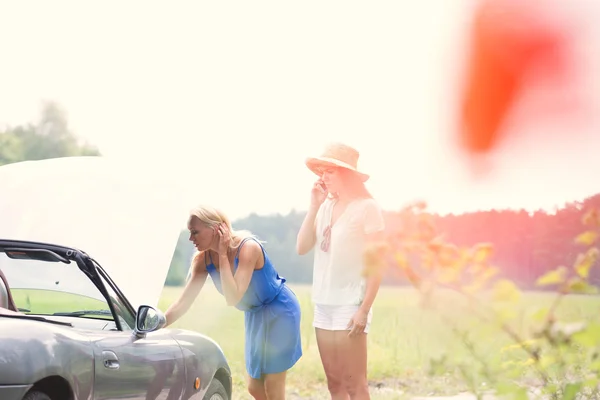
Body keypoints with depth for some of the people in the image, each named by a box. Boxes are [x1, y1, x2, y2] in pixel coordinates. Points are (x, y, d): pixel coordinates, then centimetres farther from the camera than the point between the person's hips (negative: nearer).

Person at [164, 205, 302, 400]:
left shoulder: (248, 248, -29)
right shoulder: (204, 259, -10)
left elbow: (233, 298, -38)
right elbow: (182, 304, -10)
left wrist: (223, 255, -33)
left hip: (280, 311, -7)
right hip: (255, 315, 7)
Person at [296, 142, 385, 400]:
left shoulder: (366, 208, -8)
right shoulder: (326, 207, 9)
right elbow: (302, 248, 3)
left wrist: (364, 310, -16)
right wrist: (314, 207, -4)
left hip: (350, 306, -6)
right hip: (323, 306, 6)